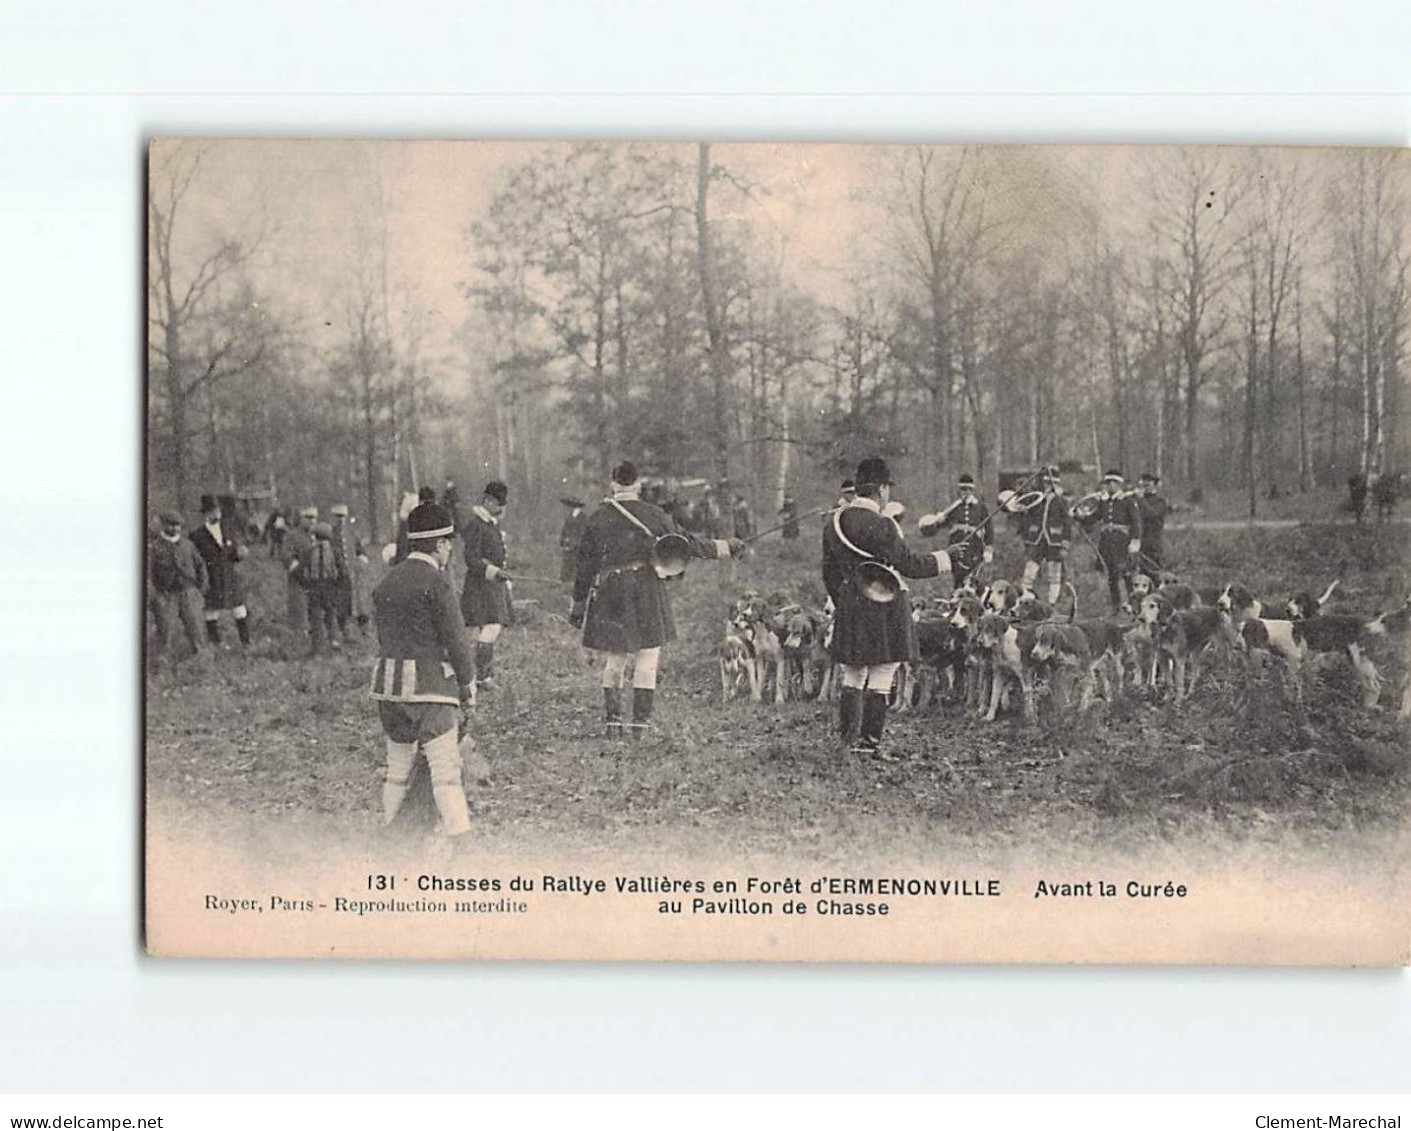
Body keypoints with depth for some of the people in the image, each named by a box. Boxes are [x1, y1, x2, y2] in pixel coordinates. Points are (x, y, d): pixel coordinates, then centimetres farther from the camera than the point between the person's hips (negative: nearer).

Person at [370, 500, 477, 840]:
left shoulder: (386, 582, 12)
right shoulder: (435, 582, -10)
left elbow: (381, 635, 15)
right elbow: (455, 639, -10)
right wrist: (468, 689, 0)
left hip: (389, 684, 7)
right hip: (429, 684, -7)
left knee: (397, 767, 16)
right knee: (445, 769, -7)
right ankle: (458, 837, -11)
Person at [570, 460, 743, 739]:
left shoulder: (597, 518, 4)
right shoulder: (652, 514, -1)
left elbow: (585, 564, 6)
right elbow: (685, 542, 3)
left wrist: (579, 604, 13)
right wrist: (725, 547, 14)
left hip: (609, 592, 2)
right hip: (646, 588, -2)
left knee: (615, 658, 13)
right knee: (647, 656, 2)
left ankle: (612, 720, 9)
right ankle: (640, 722, -1)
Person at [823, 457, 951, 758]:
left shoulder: (834, 523, 5)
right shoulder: (881, 526, -18)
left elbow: (829, 572, 12)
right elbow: (908, 564, -15)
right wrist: (942, 559, 0)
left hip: (849, 606, 6)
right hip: (885, 607, -6)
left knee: (851, 674, 13)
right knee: (881, 676, 1)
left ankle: (849, 736, 13)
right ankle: (870, 740, 2)